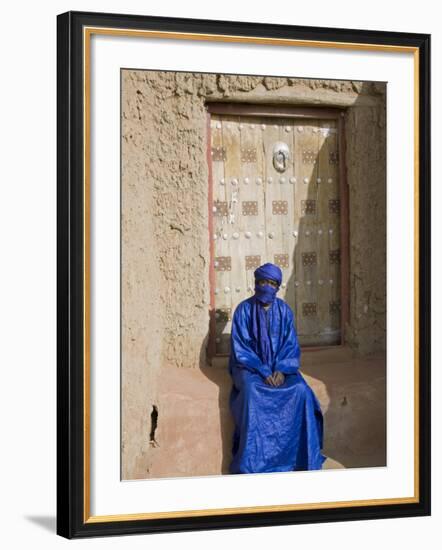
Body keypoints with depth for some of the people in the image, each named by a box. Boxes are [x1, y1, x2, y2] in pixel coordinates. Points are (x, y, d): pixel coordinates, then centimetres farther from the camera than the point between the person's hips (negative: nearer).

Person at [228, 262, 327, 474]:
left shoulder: (284, 310, 4)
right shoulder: (244, 309, -5)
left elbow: (291, 345, 3)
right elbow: (240, 348, -8)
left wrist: (281, 370, -15)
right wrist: (264, 372, -19)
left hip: (280, 366, 3)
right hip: (250, 366, -2)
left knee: (300, 390, -27)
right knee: (252, 392, -35)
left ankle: (304, 457, -19)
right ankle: (252, 462, -32)